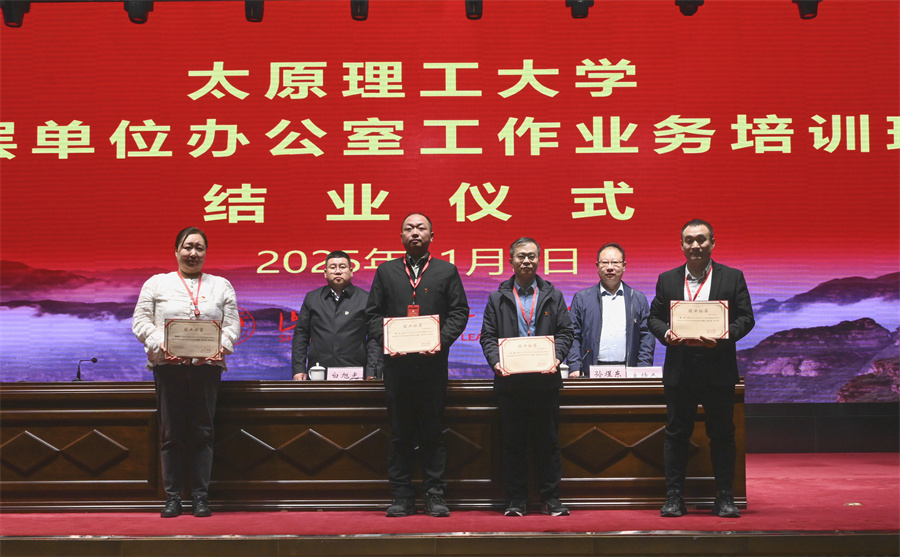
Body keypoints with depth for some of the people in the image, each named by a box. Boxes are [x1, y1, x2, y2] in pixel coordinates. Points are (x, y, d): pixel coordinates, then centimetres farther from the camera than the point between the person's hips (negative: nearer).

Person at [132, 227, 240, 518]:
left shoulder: (221, 286, 16)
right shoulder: (157, 284, 12)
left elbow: (233, 324, 9)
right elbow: (141, 322, 6)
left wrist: (221, 345, -10)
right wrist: (160, 344, -11)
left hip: (207, 365, 1)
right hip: (168, 364, 0)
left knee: (202, 432, -1)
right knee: (171, 433, -1)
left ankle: (201, 497, 4)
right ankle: (172, 497, 5)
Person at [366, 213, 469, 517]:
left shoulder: (447, 271, 11)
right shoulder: (386, 271, 14)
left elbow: (459, 312, 5)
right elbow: (374, 312, 10)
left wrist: (441, 340, -10)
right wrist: (385, 340, -8)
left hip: (433, 363, -1)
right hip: (397, 363, 1)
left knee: (433, 432, 1)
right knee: (400, 432, 3)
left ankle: (434, 495, 6)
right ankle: (401, 497, 8)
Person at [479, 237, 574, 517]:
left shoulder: (553, 296, 11)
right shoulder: (497, 298, 10)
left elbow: (565, 332, 6)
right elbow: (488, 336, 6)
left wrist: (556, 357, -11)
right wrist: (496, 361, -12)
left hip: (545, 379, 0)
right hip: (510, 379, 0)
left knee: (548, 441, 3)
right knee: (512, 442, 3)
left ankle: (550, 498, 11)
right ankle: (517, 499, 10)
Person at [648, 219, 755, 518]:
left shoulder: (732, 277, 5)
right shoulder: (667, 280, 10)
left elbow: (745, 317, 0)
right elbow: (654, 317, 10)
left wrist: (723, 336, -18)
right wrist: (666, 333, -12)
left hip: (719, 369, -1)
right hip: (679, 369, 1)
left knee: (722, 435, 3)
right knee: (676, 434, 4)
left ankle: (725, 498, 11)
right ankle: (674, 497, 11)